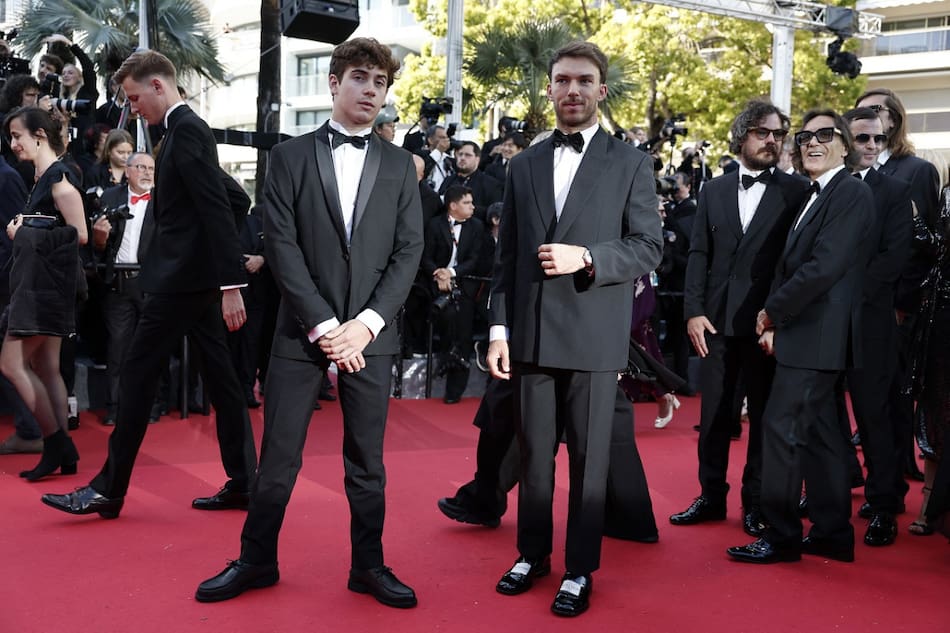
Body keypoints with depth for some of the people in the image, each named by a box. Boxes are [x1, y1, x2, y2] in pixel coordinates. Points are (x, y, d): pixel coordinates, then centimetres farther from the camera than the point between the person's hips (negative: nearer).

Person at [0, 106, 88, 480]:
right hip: (37, 281, 10)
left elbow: (79, 234, -16)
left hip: (47, 282, -10)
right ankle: (62, 453, 12)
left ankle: (57, 443, -1)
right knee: (44, 368, 9)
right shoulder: (42, 178, 16)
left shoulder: (59, 176, -12)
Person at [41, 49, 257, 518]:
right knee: (218, 374, 9)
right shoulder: (184, 130, 17)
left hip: (182, 276, -10)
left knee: (139, 371, -3)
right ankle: (242, 483, 14)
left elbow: (217, 210, -21)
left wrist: (230, 285, -24)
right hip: (193, 275, 10)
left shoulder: (187, 130, -13)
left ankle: (108, 490, 5)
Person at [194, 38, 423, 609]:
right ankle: (257, 561, 21)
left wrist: (366, 323, -9)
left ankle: (369, 565, 22)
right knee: (278, 456, 5)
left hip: (371, 332, 1)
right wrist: (324, 325, -11)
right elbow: (281, 246, -4)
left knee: (367, 459, 9)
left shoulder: (399, 165, 9)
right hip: (303, 330, -1)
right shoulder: (291, 156, 4)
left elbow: (409, 250, 3)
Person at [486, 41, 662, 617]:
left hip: (594, 334, -3)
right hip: (532, 333, 3)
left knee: (590, 457, 5)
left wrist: (586, 258, -18)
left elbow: (649, 247, -3)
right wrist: (499, 328, 3)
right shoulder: (524, 165, 11)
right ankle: (532, 554, 28)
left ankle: (581, 569, 17)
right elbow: (508, 256, 10)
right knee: (534, 453, 12)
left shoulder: (630, 163, 2)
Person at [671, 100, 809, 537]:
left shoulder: (796, 192, 0)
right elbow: (699, 254, 7)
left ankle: (756, 502, 17)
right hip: (716, 320, 3)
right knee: (714, 414, 9)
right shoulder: (714, 190, 10)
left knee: (764, 415, 6)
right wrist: (694, 311, -2)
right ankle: (711, 496, 21)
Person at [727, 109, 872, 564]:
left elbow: (824, 267, -20)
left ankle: (781, 535, 2)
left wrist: (772, 312, -12)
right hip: (805, 333, 9)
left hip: (816, 335, -9)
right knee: (818, 432, 12)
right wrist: (775, 320, 4)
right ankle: (833, 534, 20)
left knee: (782, 426, -8)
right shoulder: (813, 197, 17)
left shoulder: (851, 193, -11)